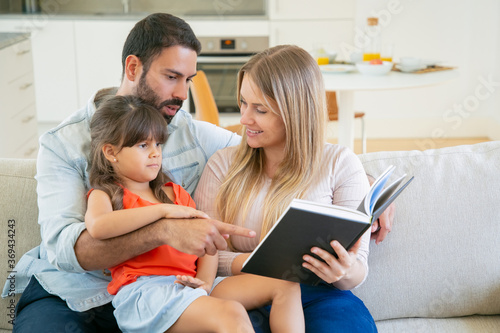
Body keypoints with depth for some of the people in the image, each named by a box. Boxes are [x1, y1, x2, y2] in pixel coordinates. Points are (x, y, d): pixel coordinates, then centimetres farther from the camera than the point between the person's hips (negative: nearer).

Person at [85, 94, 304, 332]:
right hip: (143, 291, -7)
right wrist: (163, 210, -16)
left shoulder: (175, 193, 26)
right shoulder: (104, 195, 8)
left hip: (188, 286, 7)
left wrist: (205, 281, -4)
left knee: (285, 286, -4)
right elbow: (98, 227, -18)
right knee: (232, 314, -33)